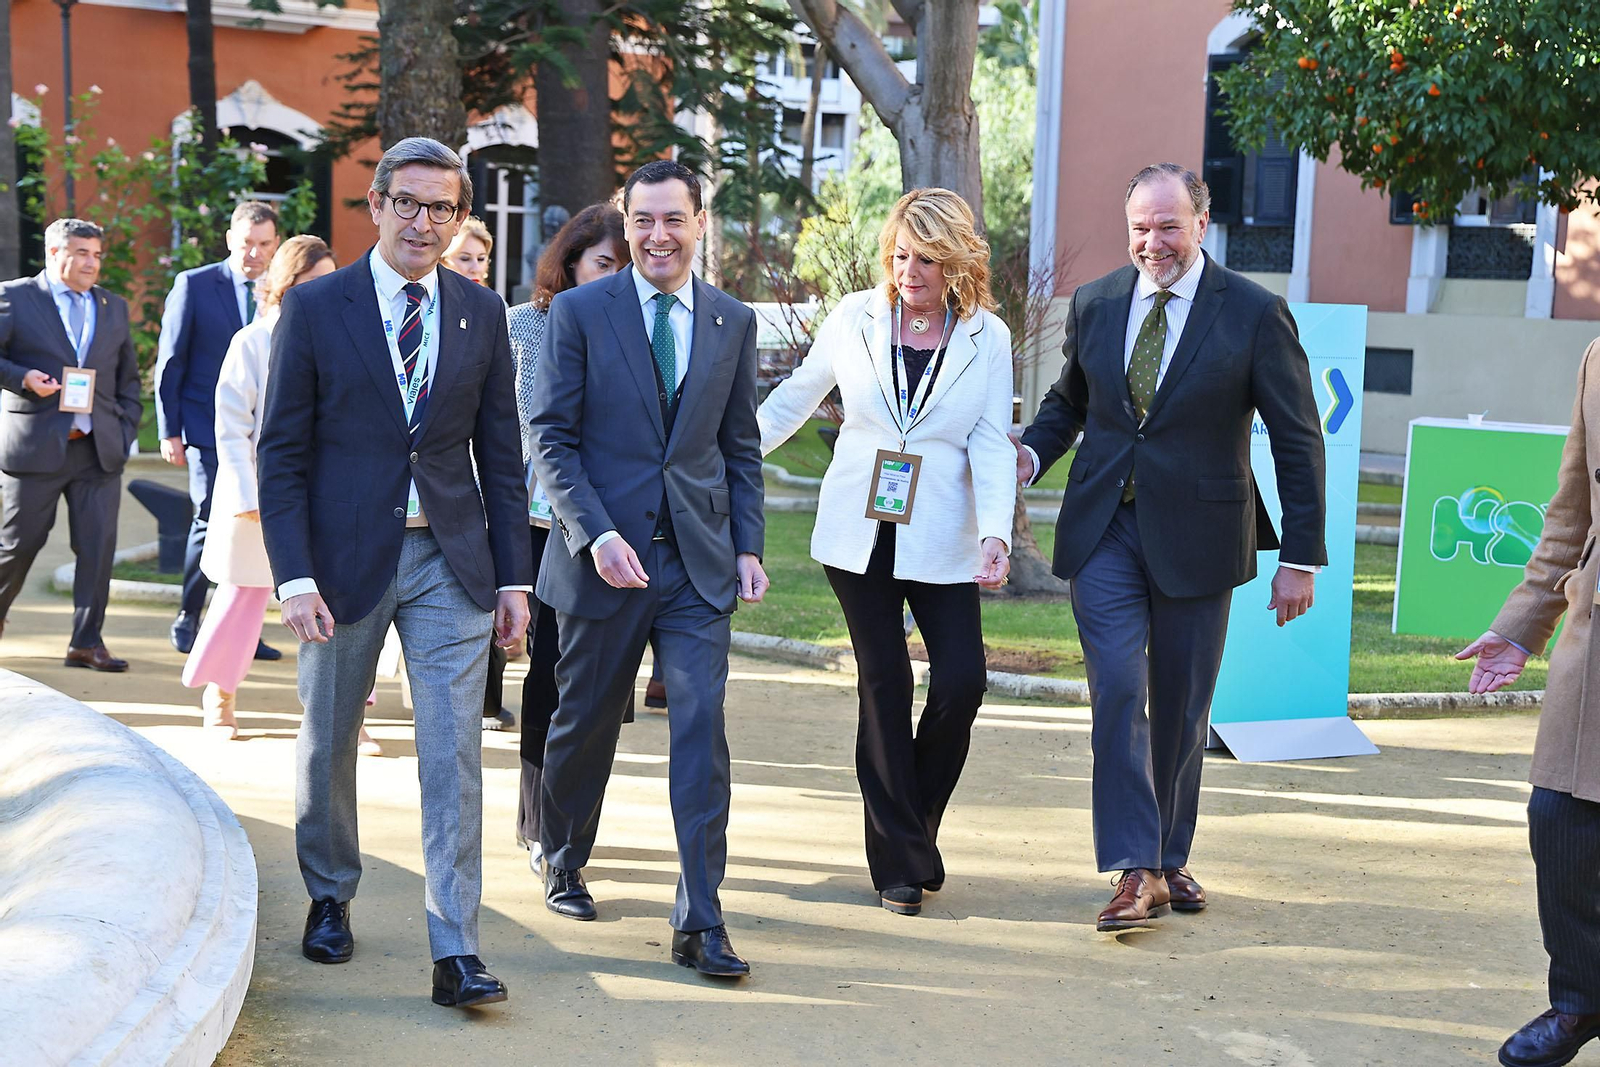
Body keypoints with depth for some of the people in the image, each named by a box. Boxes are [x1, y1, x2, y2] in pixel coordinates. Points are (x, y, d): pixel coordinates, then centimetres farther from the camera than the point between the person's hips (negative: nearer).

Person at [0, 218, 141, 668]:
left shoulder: (114, 307, 16)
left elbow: (128, 377, 20)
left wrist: (126, 430, 9)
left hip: (100, 449, 4)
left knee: (99, 546, -2)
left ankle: (86, 643, 5)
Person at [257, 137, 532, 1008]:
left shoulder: (482, 314, 5)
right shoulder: (314, 308, -3)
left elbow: (499, 453, 8)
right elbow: (282, 453, -4)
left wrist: (512, 575, 3)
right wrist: (295, 576, -12)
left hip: (450, 562, 1)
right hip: (345, 559, -1)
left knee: (454, 756, -4)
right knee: (327, 744, 14)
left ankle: (455, 952, 0)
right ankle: (329, 897, 37)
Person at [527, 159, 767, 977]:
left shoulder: (733, 322, 8)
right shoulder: (578, 313, -2)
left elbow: (742, 447, 13)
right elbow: (551, 439, -5)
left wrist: (749, 544, 3)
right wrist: (595, 534, -16)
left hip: (699, 562, 2)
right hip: (604, 557, -1)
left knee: (702, 731, -7)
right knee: (584, 724, 13)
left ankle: (699, 922, -3)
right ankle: (562, 864, 39)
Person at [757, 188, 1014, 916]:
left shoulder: (987, 338, -1)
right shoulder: (855, 318, 0)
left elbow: (992, 444, -6)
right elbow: (796, 396, 12)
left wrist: (995, 532, -20)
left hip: (941, 543, 0)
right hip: (858, 535, 0)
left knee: (962, 681, -8)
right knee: (884, 687, 2)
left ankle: (918, 826, 18)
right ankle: (899, 861, 12)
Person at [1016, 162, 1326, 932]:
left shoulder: (1254, 313, -5)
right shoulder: (1093, 304, 5)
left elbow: (1298, 440, -3)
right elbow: (1068, 400, 19)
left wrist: (1300, 557, -6)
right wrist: (1032, 453, -3)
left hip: (1195, 536, -2)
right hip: (1104, 529, 2)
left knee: (1182, 708, 9)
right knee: (1118, 692, -10)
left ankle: (1171, 858, 26)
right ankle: (1136, 869, -5)